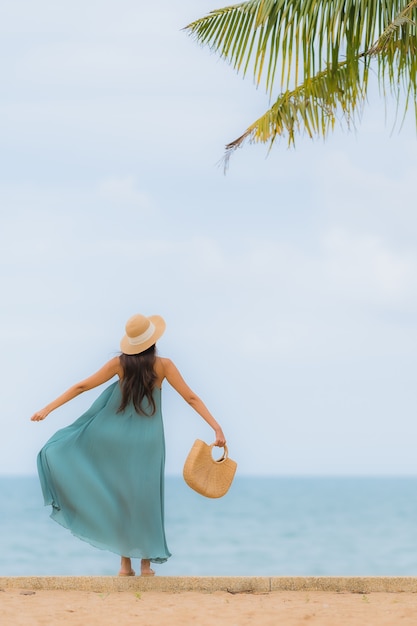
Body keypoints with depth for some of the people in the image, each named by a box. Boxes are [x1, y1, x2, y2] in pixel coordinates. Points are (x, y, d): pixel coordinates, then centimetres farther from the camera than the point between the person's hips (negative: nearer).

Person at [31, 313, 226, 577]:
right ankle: (146, 563, 10)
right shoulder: (163, 365, -7)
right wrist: (217, 428, -9)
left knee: (121, 497, 9)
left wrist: (47, 409, 1)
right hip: (148, 442, -1)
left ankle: (126, 562, 10)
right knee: (145, 498, 7)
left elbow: (81, 387, -4)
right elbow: (191, 398, -9)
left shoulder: (120, 363, -5)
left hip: (119, 441, 1)